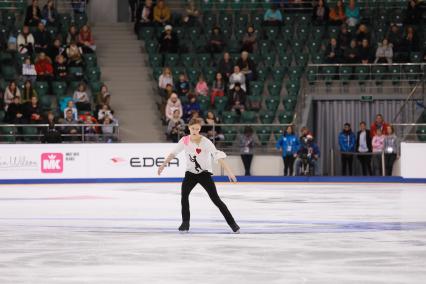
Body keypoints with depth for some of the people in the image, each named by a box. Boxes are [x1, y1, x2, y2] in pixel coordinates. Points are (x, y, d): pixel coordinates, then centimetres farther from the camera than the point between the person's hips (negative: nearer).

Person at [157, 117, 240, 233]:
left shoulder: (206, 142, -20)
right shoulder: (185, 141, -9)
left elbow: (218, 156, -27)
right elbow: (174, 153, 7)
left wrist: (229, 172, -35)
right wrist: (164, 165, 10)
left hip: (204, 173, -3)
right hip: (191, 173, 3)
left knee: (215, 199, -9)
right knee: (184, 195, -16)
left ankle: (232, 223, -3)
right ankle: (185, 223, -1)